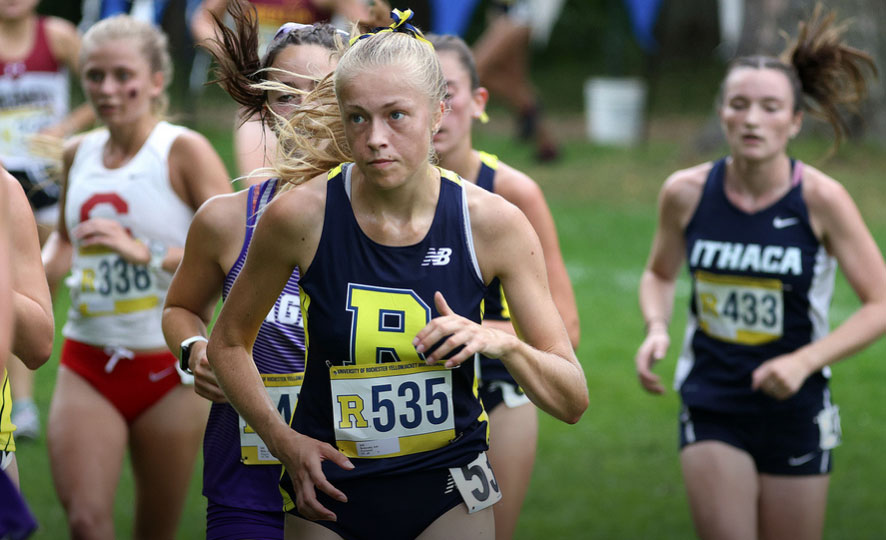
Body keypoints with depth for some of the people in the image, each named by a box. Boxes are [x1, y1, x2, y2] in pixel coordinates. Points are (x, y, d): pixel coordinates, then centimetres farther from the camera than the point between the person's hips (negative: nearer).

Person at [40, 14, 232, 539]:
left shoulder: (183, 151, -8)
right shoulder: (79, 153, 8)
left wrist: (148, 252, -27)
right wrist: (38, 276, 7)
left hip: (168, 365, -3)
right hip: (87, 363, 3)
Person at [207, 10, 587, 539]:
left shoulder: (493, 222, -12)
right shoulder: (299, 215, -13)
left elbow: (573, 401, -9)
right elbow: (229, 342, 4)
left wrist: (504, 344, -27)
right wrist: (282, 439, -9)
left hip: (448, 494, 0)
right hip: (329, 491, 0)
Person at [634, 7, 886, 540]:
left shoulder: (821, 199, -14)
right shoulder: (686, 193, -7)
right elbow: (660, 275, 13)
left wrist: (804, 362, -22)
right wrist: (657, 330, -8)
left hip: (796, 414, -1)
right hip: (711, 409, 1)